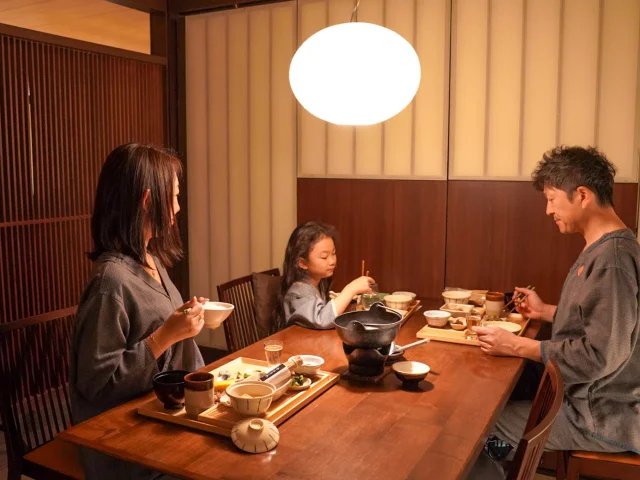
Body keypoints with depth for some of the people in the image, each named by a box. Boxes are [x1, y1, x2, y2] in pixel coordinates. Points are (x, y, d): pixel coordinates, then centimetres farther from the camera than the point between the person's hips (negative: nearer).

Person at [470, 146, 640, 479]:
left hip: (603, 418, -9)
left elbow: (600, 355, -27)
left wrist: (517, 346, -22)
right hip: (592, 398, 9)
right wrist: (547, 312, 8)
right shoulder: (605, 249, 7)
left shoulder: (613, 259, -25)